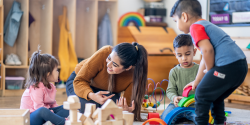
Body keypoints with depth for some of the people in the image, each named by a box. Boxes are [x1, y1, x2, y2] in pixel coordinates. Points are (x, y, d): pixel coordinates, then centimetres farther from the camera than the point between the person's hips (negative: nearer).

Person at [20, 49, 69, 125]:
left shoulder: (50, 86, 13)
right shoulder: (36, 87, -18)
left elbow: (53, 104, 16)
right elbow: (39, 107, -25)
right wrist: (52, 113, -26)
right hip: (30, 118, -10)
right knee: (42, 111, -43)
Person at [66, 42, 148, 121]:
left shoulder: (134, 74, -31)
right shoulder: (103, 53, -37)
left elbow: (127, 103, -23)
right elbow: (79, 81, -30)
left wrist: (126, 109, -48)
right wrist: (91, 95, -50)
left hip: (107, 91, 2)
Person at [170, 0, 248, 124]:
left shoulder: (196, 27, -3)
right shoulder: (207, 25, 27)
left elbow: (207, 50, -19)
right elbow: (206, 58, 34)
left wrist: (209, 71, -3)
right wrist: (197, 81, 38)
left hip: (227, 65, -10)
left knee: (201, 95, 3)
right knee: (216, 97, 24)